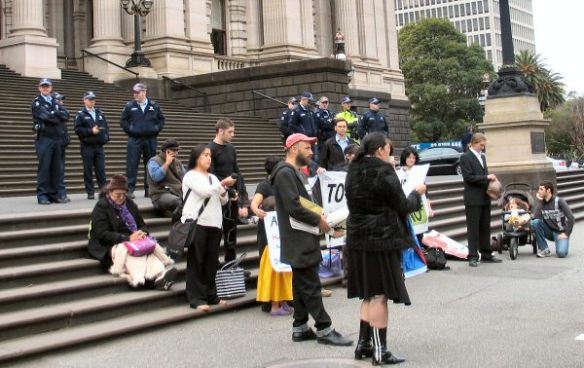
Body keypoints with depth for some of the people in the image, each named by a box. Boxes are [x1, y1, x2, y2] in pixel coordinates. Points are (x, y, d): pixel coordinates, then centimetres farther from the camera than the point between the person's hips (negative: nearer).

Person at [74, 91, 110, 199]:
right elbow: (78, 129, -8)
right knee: (88, 170, 0)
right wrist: (91, 131, -15)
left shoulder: (100, 113, 15)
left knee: (101, 170, 4)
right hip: (87, 147, -4)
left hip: (99, 146, 4)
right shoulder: (81, 114, 1)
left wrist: (106, 137, 1)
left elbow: (106, 126, 17)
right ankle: (90, 192, 5)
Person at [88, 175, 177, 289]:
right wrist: (127, 238, -24)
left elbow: (142, 225, 19)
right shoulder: (101, 206, -2)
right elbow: (103, 234, -13)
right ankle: (142, 280, -64)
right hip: (109, 246, -5)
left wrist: (142, 232, -7)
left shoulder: (130, 204, 18)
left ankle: (160, 276, -58)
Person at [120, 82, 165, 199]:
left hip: (151, 139, 2)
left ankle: (149, 189, 16)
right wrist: (129, 130, -4)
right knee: (132, 165, -8)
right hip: (135, 140, -2)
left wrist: (157, 129, 2)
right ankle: (130, 189, -7)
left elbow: (161, 119, 13)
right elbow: (123, 121, 6)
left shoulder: (154, 105, 6)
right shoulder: (129, 106, 3)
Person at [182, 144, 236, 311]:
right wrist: (223, 183, -12)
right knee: (196, 263, -4)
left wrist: (224, 190, -1)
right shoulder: (191, 176, 0)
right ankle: (196, 298, -2)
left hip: (214, 224, 6)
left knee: (211, 263, 8)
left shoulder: (213, 178, 20)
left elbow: (223, 201, 18)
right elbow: (205, 191, -15)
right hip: (196, 223, -6)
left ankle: (210, 296, 16)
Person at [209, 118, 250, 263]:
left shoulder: (231, 149, 12)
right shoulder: (211, 149, -9)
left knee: (231, 231, 12)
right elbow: (211, 175, -14)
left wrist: (240, 192, 4)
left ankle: (230, 262, 22)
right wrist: (229, 191, -15)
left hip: (233, 196, 7)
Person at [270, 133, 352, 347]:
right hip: (299, 242, -10)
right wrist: (319, 220, -13)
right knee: (311, 286, -6)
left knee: (303, 285, 13)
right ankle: (324, 329, -2)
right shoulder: (285, 173, -15)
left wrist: (320, 218, 5)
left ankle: (300, 328, 19)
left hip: (304, 240, 10)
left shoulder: (297, 173, 19)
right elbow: (294, 207, -23)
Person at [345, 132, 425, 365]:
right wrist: (417, 193, 9)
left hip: (358, 239, 7)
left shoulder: (353, 172, 7)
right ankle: (379, 350, 3)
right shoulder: (384, 173, -15)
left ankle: (363, 344, 20)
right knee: (380, 294, -2)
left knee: (369, 294, 16)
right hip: (382, 240, -7)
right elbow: (403, 206, -8)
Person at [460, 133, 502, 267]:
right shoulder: (465, 157, -8)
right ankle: (473, 257, 0)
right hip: (473, 199, -8)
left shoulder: (482, 156, 17)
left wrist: (490, 178, 4)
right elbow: (468, 177, -16)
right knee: (473, 228, -4)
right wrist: (487, 177, -16)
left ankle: (486, 254, 19)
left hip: (485, 197, 8)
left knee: (485, 228, 12)